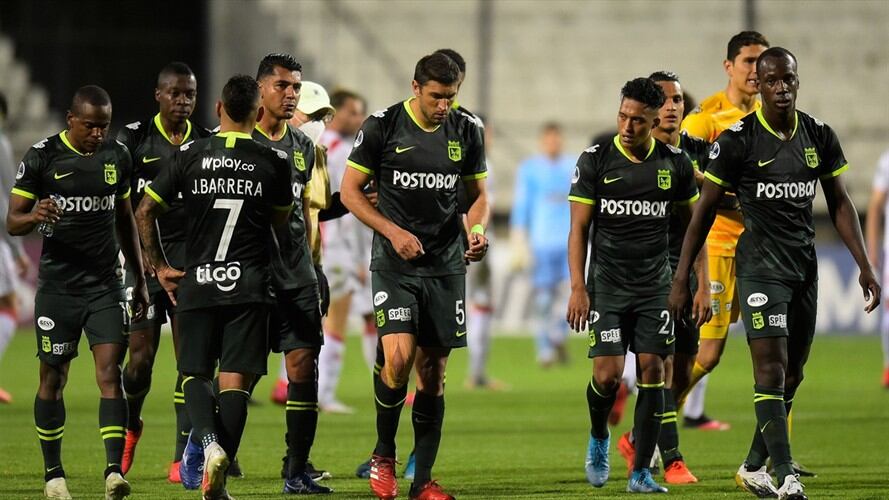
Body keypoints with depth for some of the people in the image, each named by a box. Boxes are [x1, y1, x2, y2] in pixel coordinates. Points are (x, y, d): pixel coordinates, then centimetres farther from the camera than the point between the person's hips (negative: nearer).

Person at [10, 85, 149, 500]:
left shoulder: (117, 157, 7)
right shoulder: (42, 157, -6)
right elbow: (12, 222, -5)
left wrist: (140, 279, 18)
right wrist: (34, 216, -28)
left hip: (105, 285, 2)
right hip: (57, 286, -2)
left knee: (110, 372, -11)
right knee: (53, 379, 5)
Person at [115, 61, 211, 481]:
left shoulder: (207, 143, 7)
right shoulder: (133, 139, -1)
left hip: (191, 259, 2)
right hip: (144, 258, -2)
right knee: (141, 357, -2)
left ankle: (183, 459, -2)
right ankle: (130, 426, 29)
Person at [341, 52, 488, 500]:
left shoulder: (466, 131, 4)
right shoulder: (383, 127, -6)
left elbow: (477, 194, 16)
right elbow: (350, 190, -1)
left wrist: (476, 229, -5)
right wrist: (393, 232, -13)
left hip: (446, 266, 3)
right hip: (395, 265, -3)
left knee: (433, 372, 3)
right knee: (398, 357, -20)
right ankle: (383, 454, 4)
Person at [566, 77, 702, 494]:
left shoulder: (675, 164, 1)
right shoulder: (595, 161, -5)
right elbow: (578, 228, -3)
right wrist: (578, 288, -10)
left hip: (655, 287, 2)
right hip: (607, 285, -2)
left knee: (652, 371, -5)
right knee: (607, 375, -10)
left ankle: (641, 472, 2)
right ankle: (598, 439, 22)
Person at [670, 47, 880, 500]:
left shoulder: (819, 137, 5)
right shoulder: (738, 140, -9)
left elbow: (839, 203, 13)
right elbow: (705, 211, -4)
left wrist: (864, 266, 6)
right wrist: (681, 279, -5)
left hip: (805, 267, 5)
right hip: (760, 265, -5)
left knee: (792, 375, 9)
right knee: (771, 366, -15)